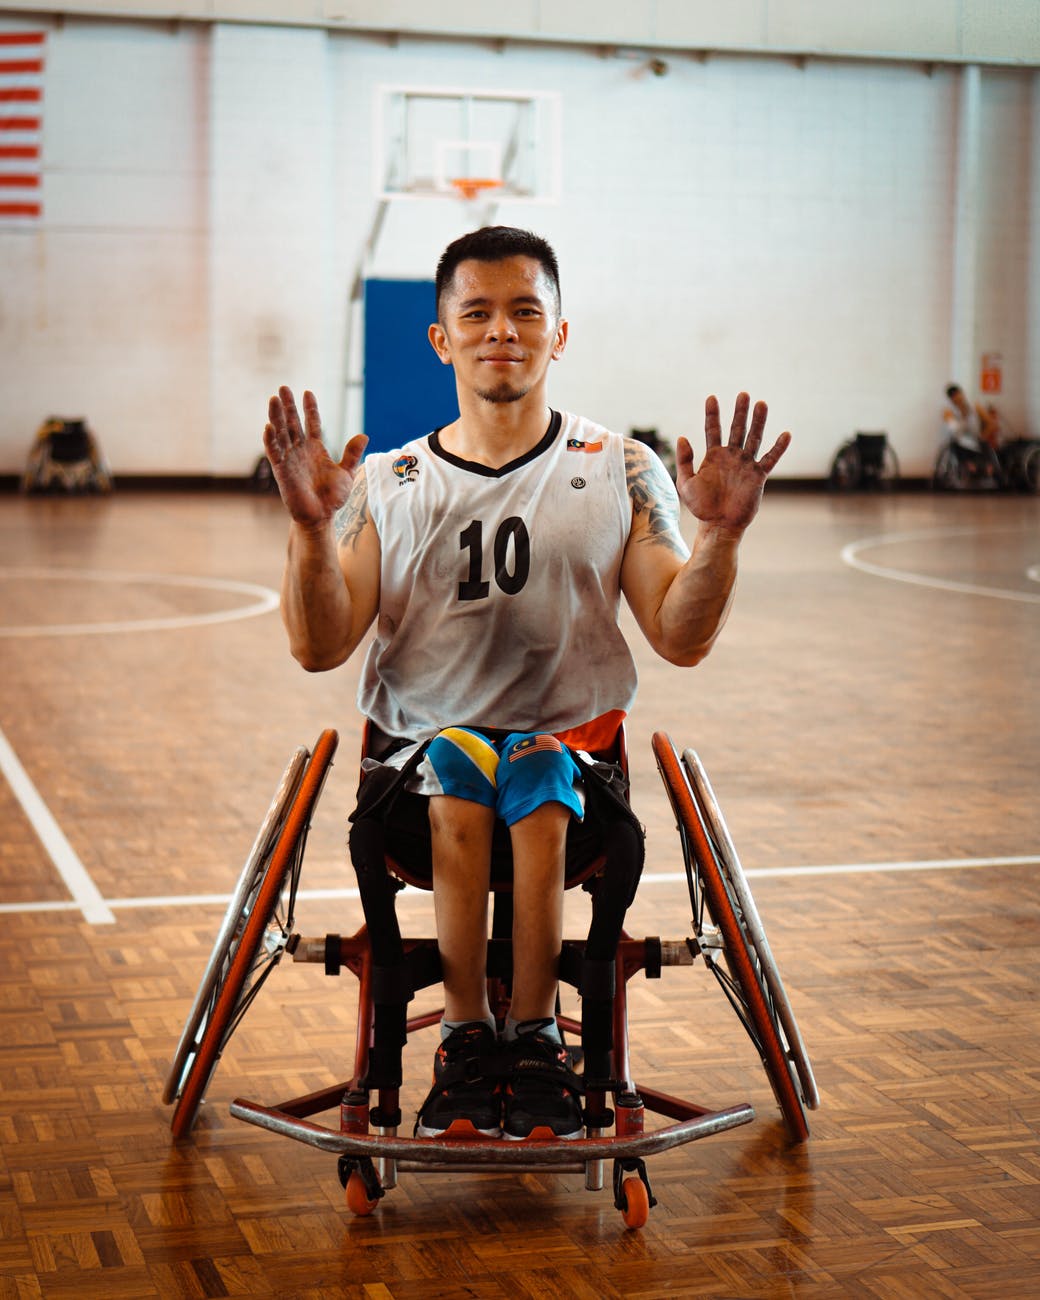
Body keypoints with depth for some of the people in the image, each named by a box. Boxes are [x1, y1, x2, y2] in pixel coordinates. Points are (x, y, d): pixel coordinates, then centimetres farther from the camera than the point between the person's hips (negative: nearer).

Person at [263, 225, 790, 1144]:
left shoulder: (620, 473, 8)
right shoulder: (387, 484, 8)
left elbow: (682, 640, -1)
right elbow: (320, 649, -2)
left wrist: (720, 536, -19)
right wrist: (311, 527, -19)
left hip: (577, 747, 0)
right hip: (419, 749, 1)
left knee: (539, 779, -33)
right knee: (458, 764, -32)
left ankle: (535, 1037, -17)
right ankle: (468, 1038, -19)